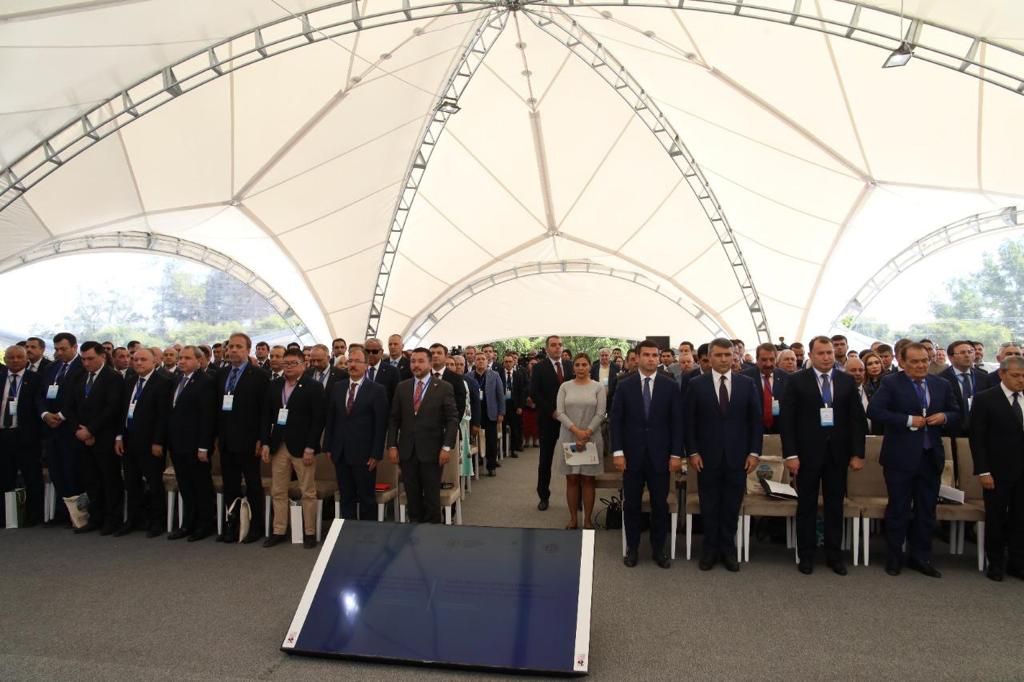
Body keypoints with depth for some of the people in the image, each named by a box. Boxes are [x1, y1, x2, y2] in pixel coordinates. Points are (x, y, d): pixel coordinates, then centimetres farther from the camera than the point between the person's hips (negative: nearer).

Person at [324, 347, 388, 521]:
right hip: (340, 453, 4)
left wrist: (376, 454, -11)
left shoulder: (377, 390, -6)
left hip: (364, 455, -4)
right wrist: (328, 447, 7)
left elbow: (381, 425, -8)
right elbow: (330, 419, 11)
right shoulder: (338, 387, 9)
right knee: (346, 498, 12)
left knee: (367, 498, 7)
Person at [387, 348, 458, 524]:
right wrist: (392, 446, 1)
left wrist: (446, 447, -11)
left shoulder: (444, 387, -2)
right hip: (407, 451, 3)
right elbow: (394, 419, 9)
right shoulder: (401, 387, 8)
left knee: (432, 497, 5)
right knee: (412, 496, 10)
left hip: (431, 451, -3)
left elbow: (452, 420, -4)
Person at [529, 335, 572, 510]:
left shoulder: (569, 366, 8)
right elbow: (534, 394, -7)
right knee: (545, 458, 7)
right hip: (548, 419, -2)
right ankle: (543, 496, 18)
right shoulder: (539, 368, -2)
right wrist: (551, 412, -11)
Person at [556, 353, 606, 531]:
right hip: (568, 438, 1)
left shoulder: (598, 387, 1)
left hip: (591, 438, -1)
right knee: (571, 479, 6)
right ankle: (573, 519, 16)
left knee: (587, 480, 4)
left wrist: (586, 434, -12)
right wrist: (576, 431, -15)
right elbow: (560, 412, -3)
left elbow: (600, 414, -5)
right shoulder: (565, 387, 4)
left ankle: (588, 520, 13)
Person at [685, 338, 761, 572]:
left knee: (732, 507, 9)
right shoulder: (696, 384, -2)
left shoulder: (747, 384, 3)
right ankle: (710, 550, 22)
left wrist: (754, 452, -1)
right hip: (708, 457, -1)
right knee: (709, 507, 8)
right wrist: (692, 452, -6)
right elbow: (689, 421, -1)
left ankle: (728, 550, 24)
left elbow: (756, 420, 5)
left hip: (737, 457, 1)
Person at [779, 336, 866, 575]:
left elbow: (857, 419, 5)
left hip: (838, 454, 2)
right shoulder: (796, 381, -3)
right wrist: (790, 454, -11)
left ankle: (834, 554, 24)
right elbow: (786, 419, -6)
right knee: (806, 506, 7)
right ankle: (806, 555, 19)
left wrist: (858, 453, -1)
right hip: (807, 453, -2)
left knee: (835, 506, 11)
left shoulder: (847, 381, 5)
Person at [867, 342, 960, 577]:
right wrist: (908, 420, -20)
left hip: (931, 457, 5)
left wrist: (944, 417, -6)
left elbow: (956, 413, 16)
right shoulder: (891, 383, -8)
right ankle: (894, 557, 20)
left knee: (926, 511, 13)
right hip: (901, 457, -5)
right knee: (898, 509, 6)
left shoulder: (942, 385, 7)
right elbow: (873, 411, -17)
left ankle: (921, 557, 26)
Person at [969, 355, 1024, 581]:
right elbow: (977, 438, -8)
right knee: (996, 519, 8)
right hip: (998, 471, -4)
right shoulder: (985, 399, -7)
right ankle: (995, 563, 21)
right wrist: (982, 471, -13)